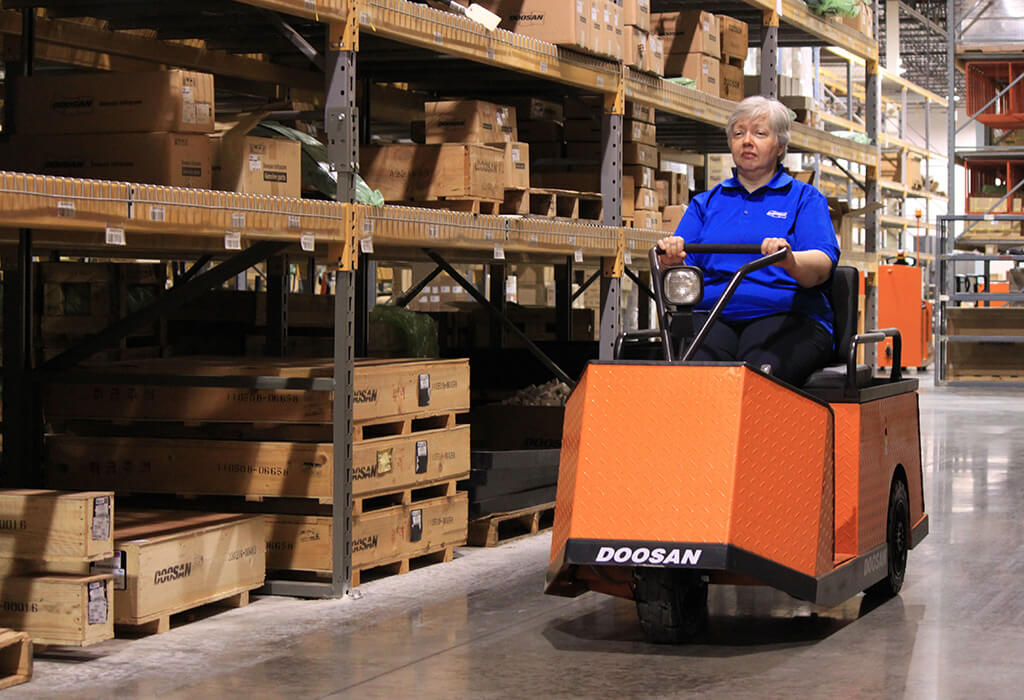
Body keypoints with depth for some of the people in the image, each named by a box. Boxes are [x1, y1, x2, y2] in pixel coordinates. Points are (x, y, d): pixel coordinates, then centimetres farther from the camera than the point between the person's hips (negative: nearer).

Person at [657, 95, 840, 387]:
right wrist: (673, 259, -14)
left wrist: (790, 260, -27)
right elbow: (683, 265, 11)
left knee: (759, 372, -35)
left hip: (786, 319, -2)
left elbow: (823, 266, -3)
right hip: (711, 317, 2)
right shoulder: (706, 202, 25)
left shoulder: (804, 198, 14)